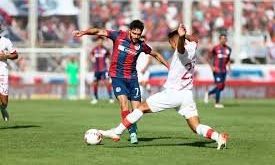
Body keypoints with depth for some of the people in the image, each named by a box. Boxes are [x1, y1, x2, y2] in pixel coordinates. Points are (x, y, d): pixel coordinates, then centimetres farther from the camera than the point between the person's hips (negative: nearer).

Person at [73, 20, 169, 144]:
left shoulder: (141, 45, 0)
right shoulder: (118, 36, -7)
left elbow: (156, 55, 15)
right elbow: (99, 32, -9)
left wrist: (169, 67, 17)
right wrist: (83, 32, -22)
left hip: (132, 78, 3)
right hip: (117, 77, -3)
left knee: (137, 108, -2)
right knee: (124, 103, -21)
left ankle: (133, 130, 21)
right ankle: (132, 132, -21)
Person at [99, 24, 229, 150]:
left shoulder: (181, 52, -14)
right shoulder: (192, 47, 8)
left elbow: (181, 46, -41)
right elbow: (194, 40, 34)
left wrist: (181, 37, -62)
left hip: (172, 93, -7)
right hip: (187, 95, 7)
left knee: (142, 107, 3)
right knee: (196, 127, 3)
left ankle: (117, 132, 3)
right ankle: (218, 136, -22)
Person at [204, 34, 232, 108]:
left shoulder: (228, 49, 8)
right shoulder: (216, 48, -8)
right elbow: (208, 58, -3)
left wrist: (228, 65, 5)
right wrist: (212, 67, -11)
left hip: (224, 70, 6)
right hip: (217, 70, -6)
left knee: (222, 87, 7)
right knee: (219, 85, -9)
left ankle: (208, 93, 29)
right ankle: (217, 103, 1)